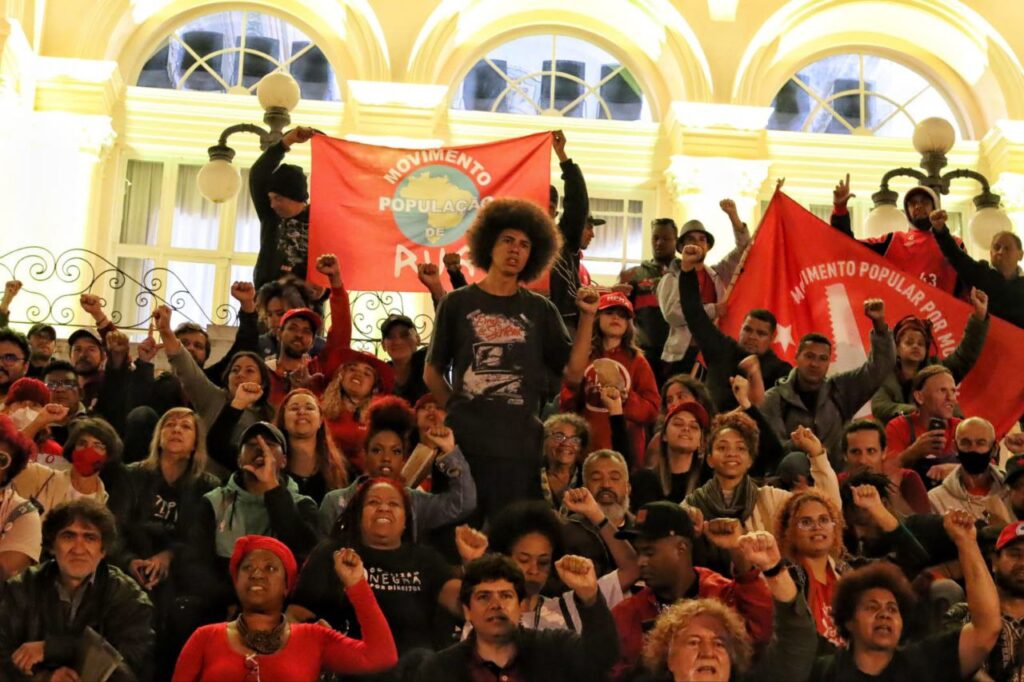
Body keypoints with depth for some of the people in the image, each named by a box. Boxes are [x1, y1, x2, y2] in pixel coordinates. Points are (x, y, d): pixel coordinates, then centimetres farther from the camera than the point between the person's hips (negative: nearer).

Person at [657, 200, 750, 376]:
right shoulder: (671, 279, 4)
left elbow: (744, 248, 10)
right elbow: (671, 313, -12)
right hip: (683, 353, -4)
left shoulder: (718, 274, 16)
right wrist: (712, 310, -14)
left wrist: (733, 216, -2)